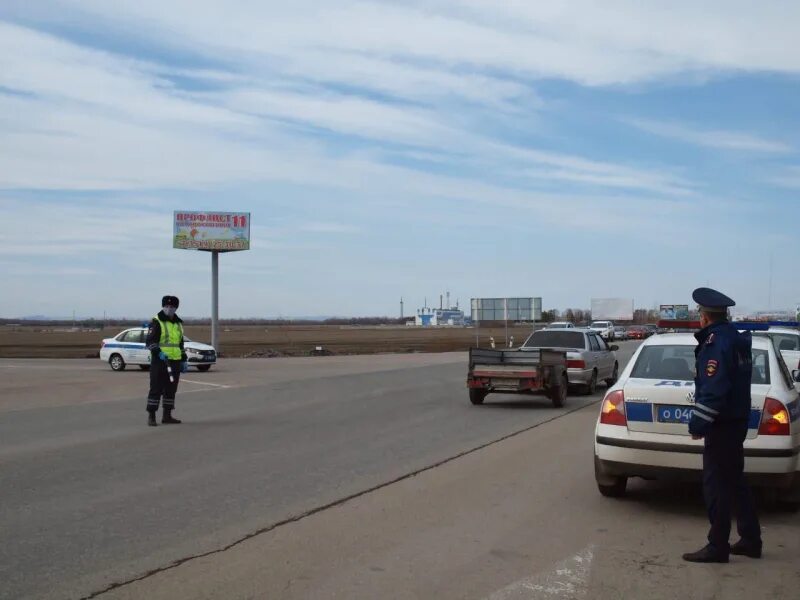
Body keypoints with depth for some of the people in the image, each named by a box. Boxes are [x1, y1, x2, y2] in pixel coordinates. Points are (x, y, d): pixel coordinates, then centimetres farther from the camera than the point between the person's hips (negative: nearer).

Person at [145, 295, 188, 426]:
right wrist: (159, 353, -28)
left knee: (171, 389, 9)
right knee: (156, 388, -6)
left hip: (175, 362, 7)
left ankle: (167, 416, 17)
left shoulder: (178, 323, 17)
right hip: (159, 361, -7)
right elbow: (149, 342, -13)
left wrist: (183, 360, 19)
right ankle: (151, 416, -2)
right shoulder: (156, 322, -5)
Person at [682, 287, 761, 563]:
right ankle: (750, 539, 26)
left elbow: (713, 390, -25)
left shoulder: (716, 343, -19)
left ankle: (717, 546, 4)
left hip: (721, 425, -10)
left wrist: (699, 423, -22)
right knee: (735, 481, 18)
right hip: (736, 420, 10)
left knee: (716, 485, -3)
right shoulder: (737, 339, 11)